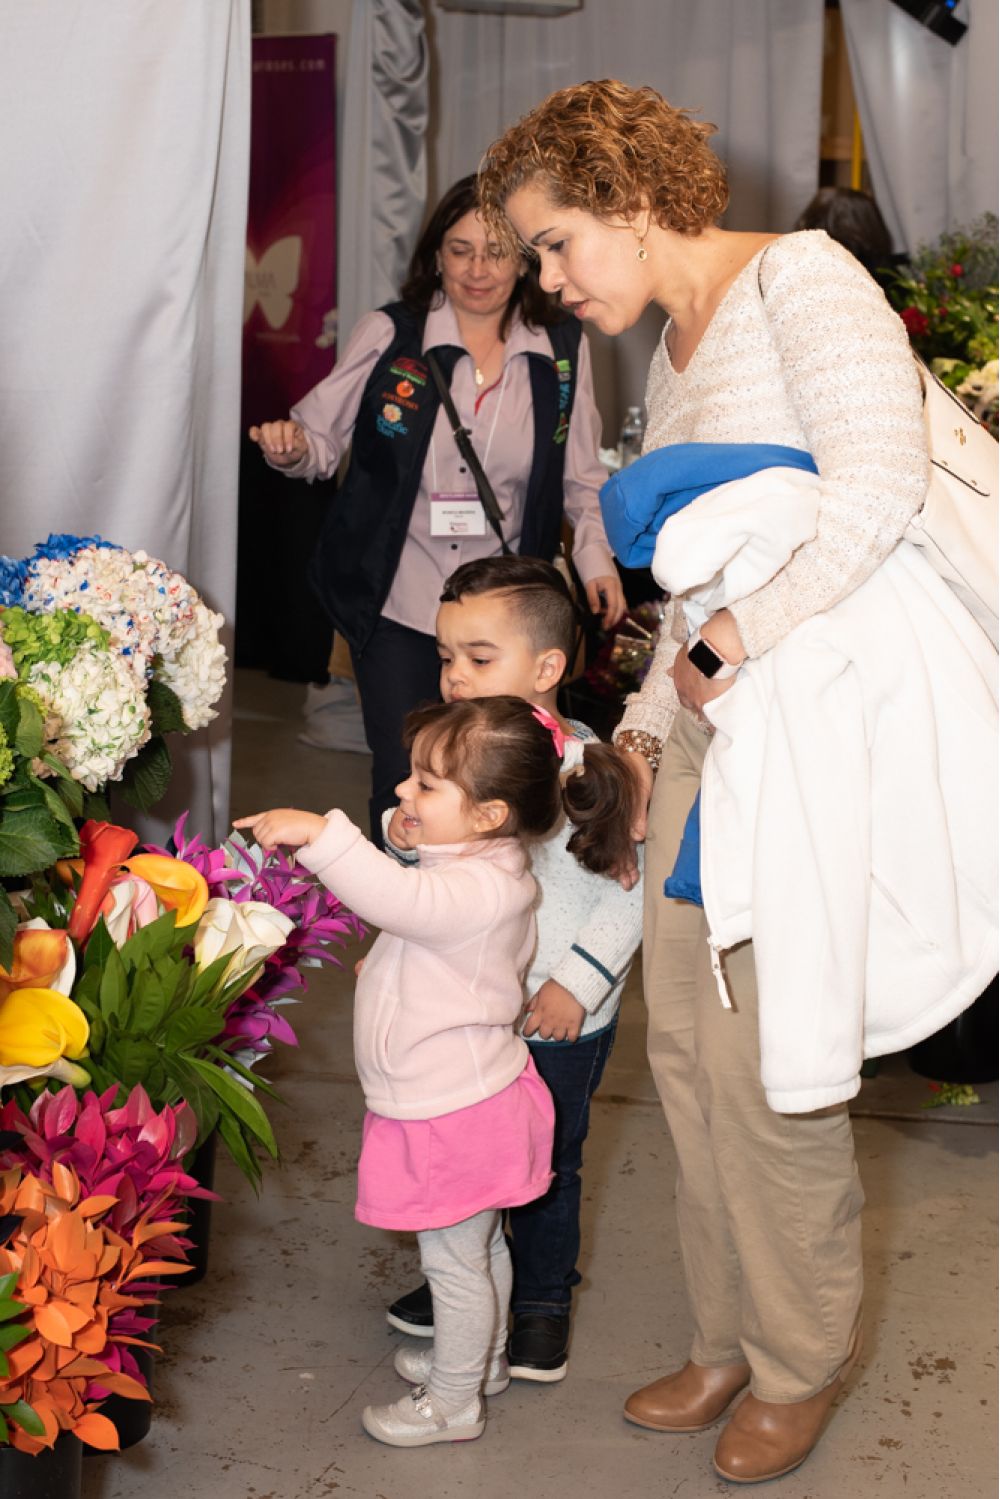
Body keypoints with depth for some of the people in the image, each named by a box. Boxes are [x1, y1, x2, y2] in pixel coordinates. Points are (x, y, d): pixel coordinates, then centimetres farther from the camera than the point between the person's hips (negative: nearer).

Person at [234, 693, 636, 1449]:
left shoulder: (480, 889, -30)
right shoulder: (482, 871, 2)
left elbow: (397, 897, -49)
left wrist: (320, 834, -52)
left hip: (456, 1112, -10)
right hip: (467, 1095, 10)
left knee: (454, 1259, 8)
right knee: (481, 1245, 27)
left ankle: (452, 1403, 24)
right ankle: (483, 1358, 46)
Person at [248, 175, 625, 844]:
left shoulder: (563, 349, 5)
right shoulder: (388, 335, -1)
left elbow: (582, 474, 12)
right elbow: (325, 437, 4)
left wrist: (597, 556, -2)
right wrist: (291, 446, -18)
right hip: (399, 603, -1)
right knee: (402, 782, 0)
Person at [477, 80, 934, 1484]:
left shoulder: (801, 278, -10)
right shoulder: (671, 349, 17)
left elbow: (879, 481, -26)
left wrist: (730, 642, -20)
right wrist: (649, 718, 17)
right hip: (707, 728, 9)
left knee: (763, 1059, -1)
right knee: (686, 1041, 12)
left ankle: (804, 1362, 21)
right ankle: (731, 1340, 30)